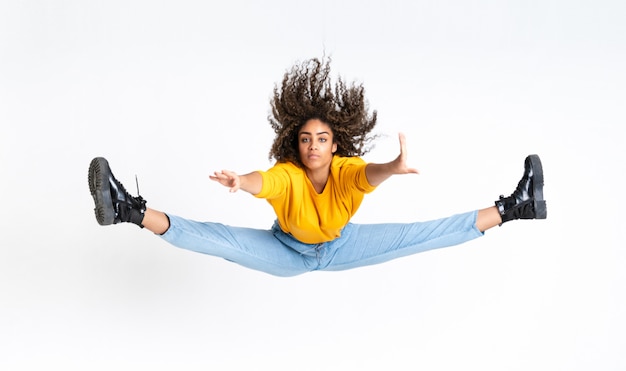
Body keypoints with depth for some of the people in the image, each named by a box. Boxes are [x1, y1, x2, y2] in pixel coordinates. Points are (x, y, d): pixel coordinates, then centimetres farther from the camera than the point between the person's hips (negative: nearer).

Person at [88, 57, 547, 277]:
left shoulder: (346, 169, -31)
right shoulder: (286, 174, -33)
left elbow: (368, 174, -56)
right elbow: (262, 181, -58)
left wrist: (393, 168, -81)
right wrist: (239, 182, -84)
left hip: (341, 247, 1)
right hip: (286, 252, -1)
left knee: (414, 235, -12)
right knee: (215, 238, -22)